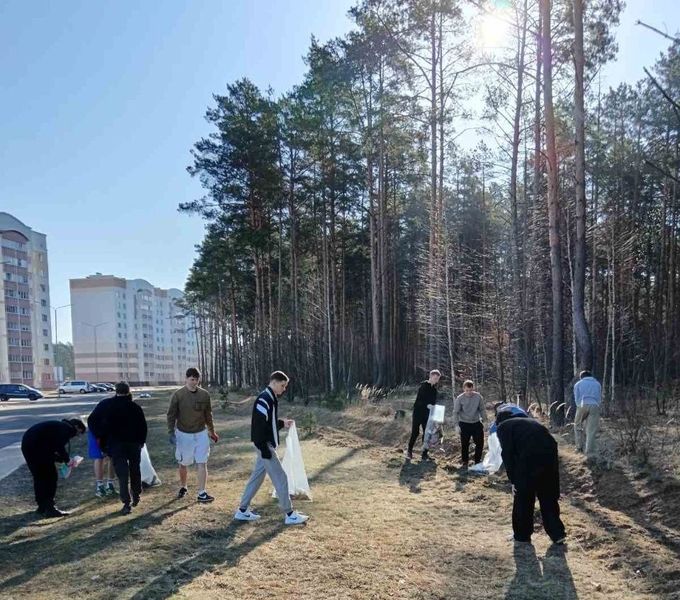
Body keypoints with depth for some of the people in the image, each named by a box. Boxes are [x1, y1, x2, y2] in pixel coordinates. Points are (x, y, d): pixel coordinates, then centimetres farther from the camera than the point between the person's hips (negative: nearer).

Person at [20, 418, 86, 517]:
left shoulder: (60, 426, 26)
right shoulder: (68, 428, -2)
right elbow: (59, 446, -16)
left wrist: (63, 459, 16)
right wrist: (67, 459, -4)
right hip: (36, 445, -10)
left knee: (39, 476, 19)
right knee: (50, 475, -2)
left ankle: (42, 507, 27)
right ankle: (50, 509, 0)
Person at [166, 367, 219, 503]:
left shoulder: (204, 395, -3)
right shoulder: (178, 395, -11)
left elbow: (208, 415, 9)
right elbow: (171, 415, -6)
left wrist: (212, 432, 16)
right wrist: (171, 433, -13)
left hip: (201, 434, 1)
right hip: (183, 434, -1)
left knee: (202, 463, -5)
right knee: (183, 464, 14)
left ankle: (202, 493, -1)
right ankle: (183, 487, 36)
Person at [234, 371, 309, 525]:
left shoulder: (271, 398, 12)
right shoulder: (264, 399, -19)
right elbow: (259, 425, -24)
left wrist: (282, 423, 8)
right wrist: (264, 449, -24)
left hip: (267, 444, 10)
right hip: (264, 445, -10)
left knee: (257, 476, 15)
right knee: (280, 478, -3)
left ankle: (242, 510, 23)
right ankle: (289, 514, 5)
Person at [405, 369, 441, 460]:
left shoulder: (434, 389, 10)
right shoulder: (423, 386, -11)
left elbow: (434, 401, 15)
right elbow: (419, 400, -21)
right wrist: (427, 405, -34)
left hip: (427, 414, 6)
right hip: (418, 412, -6)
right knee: (415, 432, -3)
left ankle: (425, 454, 10)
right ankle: (409, 451, 12)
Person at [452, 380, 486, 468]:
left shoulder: (478, 396, -8)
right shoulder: (460, 399, -14)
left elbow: (482, 409, 5)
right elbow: (456, 412, -10)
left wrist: (484, 420, 3)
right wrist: (456, 424, -18)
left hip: (476, 423, 2)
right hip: (464, 424, -2)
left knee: (480, 442, 5)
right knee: (465, 444, 2)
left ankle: (478, 461, 23)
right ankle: (465, 461, 18)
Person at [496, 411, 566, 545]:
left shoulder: (503, 426, 16)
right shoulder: (529, 421, 33)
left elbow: (507, 453, 2)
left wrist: (513, 480, 5)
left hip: (529, 458, -5)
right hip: (550, 454, 6)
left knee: (523, 498, 13)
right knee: (549, 497, 21)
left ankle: (522, 535, 25)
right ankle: (557, 534, 22)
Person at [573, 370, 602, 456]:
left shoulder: (578, 384, 18)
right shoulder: (597, 384, 24)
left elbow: (576, 398, 14)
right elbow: (599, 398, 20)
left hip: (582, 405, -1)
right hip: (595, 406, 1)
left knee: (578, 426, 17)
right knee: (592, 431, -1)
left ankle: (579, 447, 12)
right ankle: (590, 452, -6)